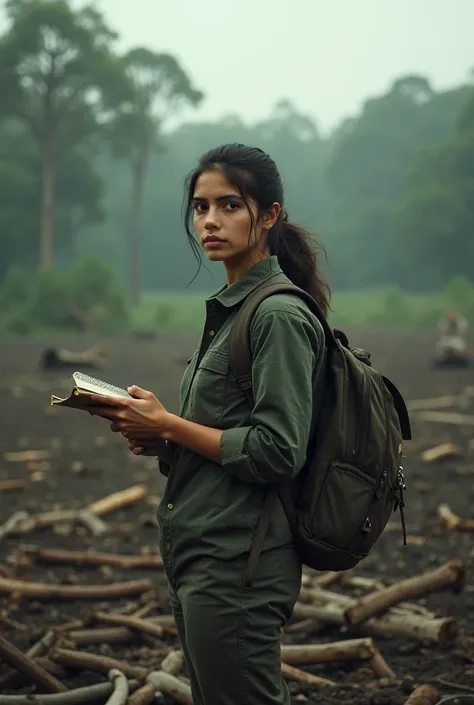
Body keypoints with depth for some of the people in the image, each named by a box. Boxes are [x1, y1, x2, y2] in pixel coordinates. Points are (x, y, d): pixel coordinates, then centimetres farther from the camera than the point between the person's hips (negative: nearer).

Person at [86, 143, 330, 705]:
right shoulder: (228, 307, 15)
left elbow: (277, 451, -21)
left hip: (237, 565, -10)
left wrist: (167, 426, -15)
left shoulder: (279, 316, -15)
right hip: (199, 555, 10)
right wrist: (160, 439, 4)